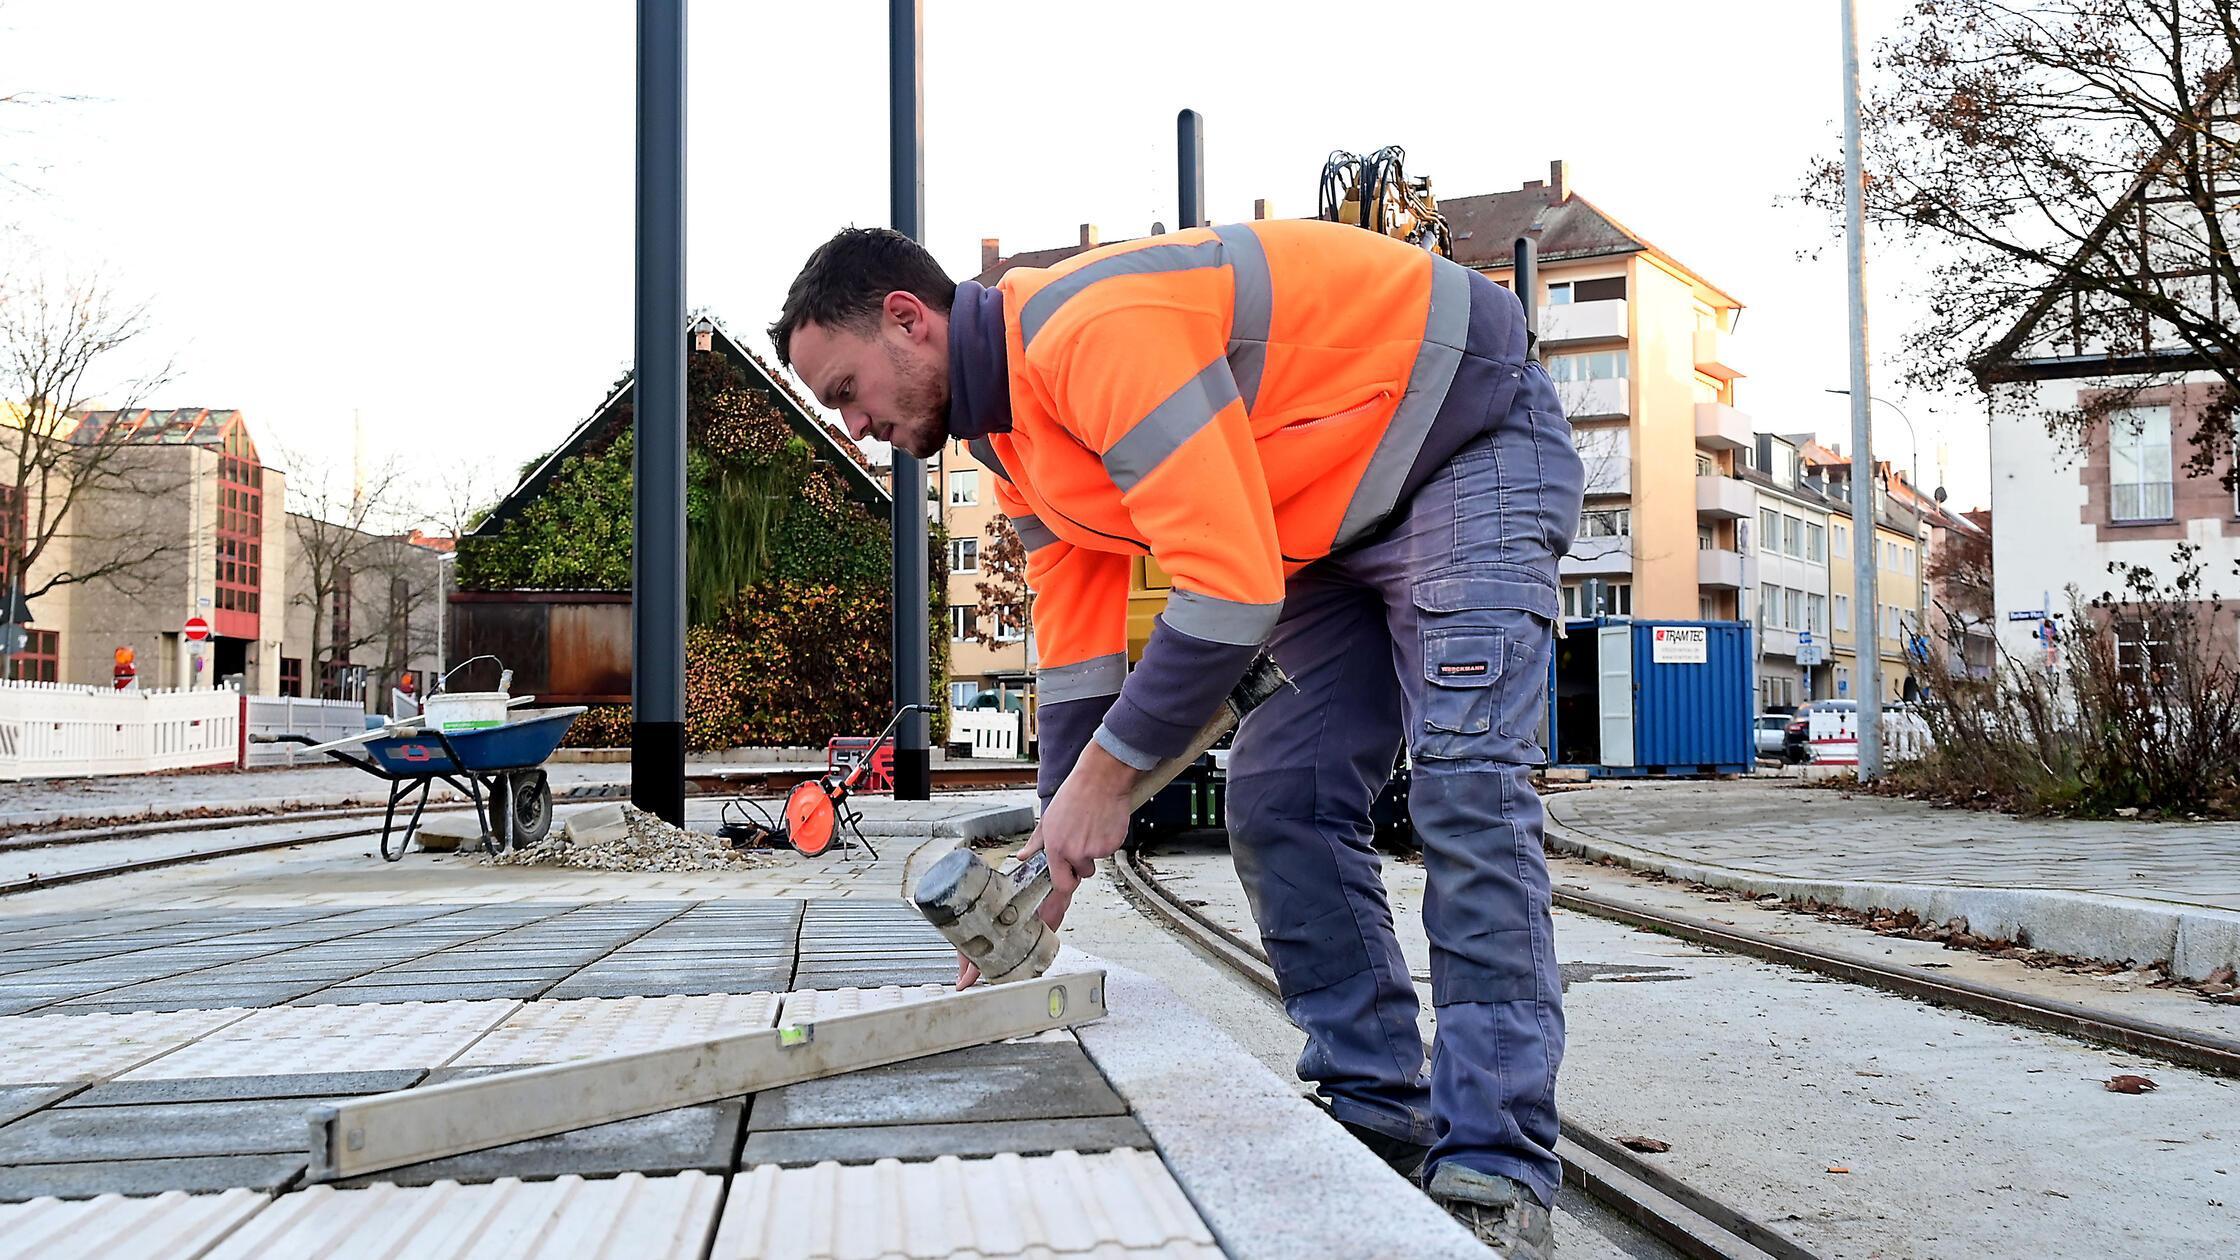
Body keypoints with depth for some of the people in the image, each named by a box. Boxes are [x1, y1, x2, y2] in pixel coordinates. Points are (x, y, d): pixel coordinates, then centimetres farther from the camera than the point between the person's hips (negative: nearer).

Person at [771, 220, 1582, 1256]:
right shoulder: (1015, 442, 2)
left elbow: (1230, 583, -34)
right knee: (1277, 801, 1)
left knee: (1463, 774, -21)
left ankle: (1495, 1172, -17)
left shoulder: (1093, 333, -31)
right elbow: (1074, 655, 5)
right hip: (1346, 510, 10)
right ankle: (1375, 1114, 10)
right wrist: (1053, 868, 3)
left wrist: (1106, 771, -25)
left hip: (1474, 438, -9)